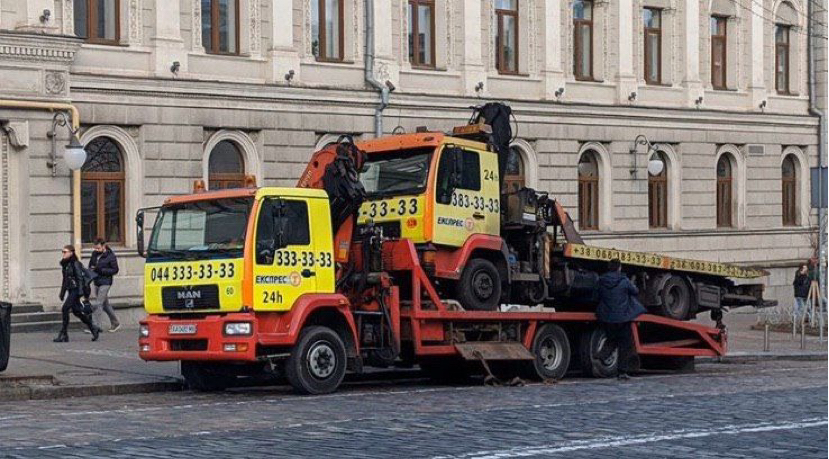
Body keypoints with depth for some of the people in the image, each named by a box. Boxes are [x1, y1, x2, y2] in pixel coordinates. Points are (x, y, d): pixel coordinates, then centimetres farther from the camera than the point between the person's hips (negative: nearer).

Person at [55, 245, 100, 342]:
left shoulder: (75, 264, -12)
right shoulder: (65, 264, 13)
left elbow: (80, 278, -16)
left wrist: (80, 292, -22)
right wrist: (62, 293, 21)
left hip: (75, 290, -9)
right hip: (70, 290, 9)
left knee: (65, 309, -14)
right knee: (76, 311, 12)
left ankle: (63, 335, -10)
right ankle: (93, 329, 22)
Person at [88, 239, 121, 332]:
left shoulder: (111, 256, -9)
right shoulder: (95, 254, 9)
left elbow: (115, 270, -9)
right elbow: (91, 265, 20)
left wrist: (102, 270, -19)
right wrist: (91, 269, -5)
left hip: (105, 283, -7)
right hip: (96, 282, 7)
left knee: (98, 304, -12)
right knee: (105, 304, 14)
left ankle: (95, 326, -12)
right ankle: (115, 323, 26)